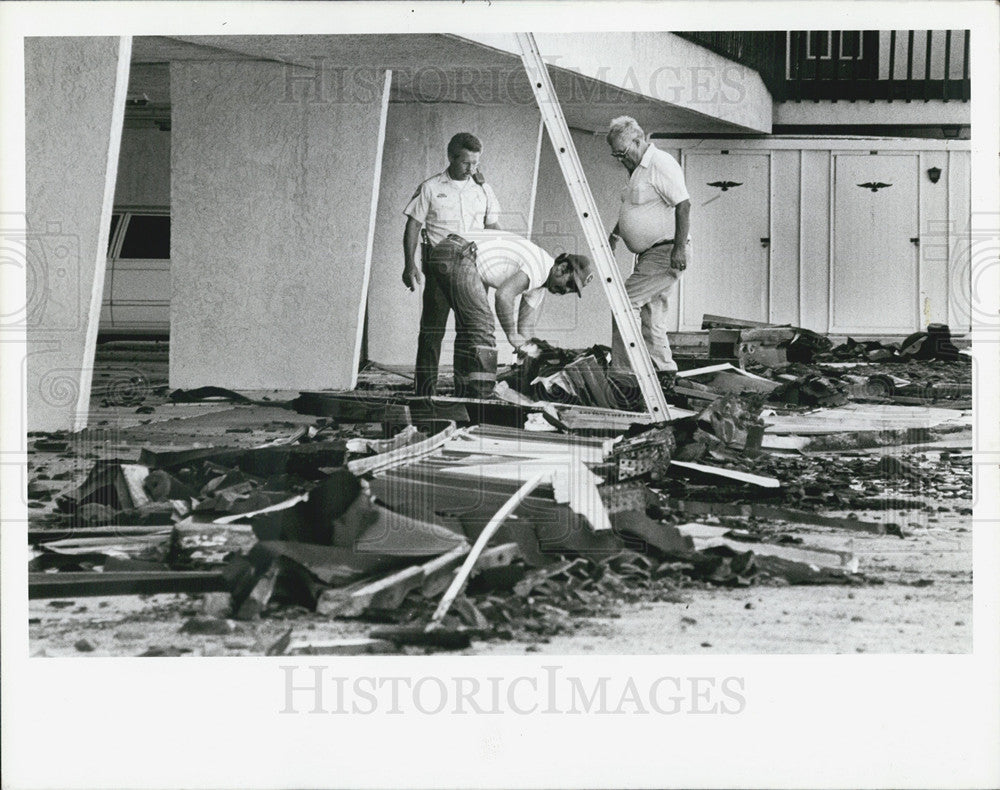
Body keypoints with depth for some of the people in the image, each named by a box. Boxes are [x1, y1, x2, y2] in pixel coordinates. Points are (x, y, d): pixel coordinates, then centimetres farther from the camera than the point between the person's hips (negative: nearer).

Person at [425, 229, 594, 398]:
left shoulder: (540, 283, 20)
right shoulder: (539, 267, -12)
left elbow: (526, 327, 22)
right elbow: (503, 295, -23)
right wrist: (511, 335, -13)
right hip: (458, 256, -10)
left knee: (468, 326, 16)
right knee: (482, 326, -9)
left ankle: (464, 392, 18)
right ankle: (481, 393, -9)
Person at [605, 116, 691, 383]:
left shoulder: (661, 165, -14)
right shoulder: (638, 169, 17)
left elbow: (683, 205, -20)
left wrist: (680, 248, -24)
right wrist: (615, 234, 20)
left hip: (666, 252, -10)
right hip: (649, 254, 10)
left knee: (627, 301, -14)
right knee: (650, 312, 11)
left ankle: (621, 370, -12)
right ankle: (664, 370, 18)